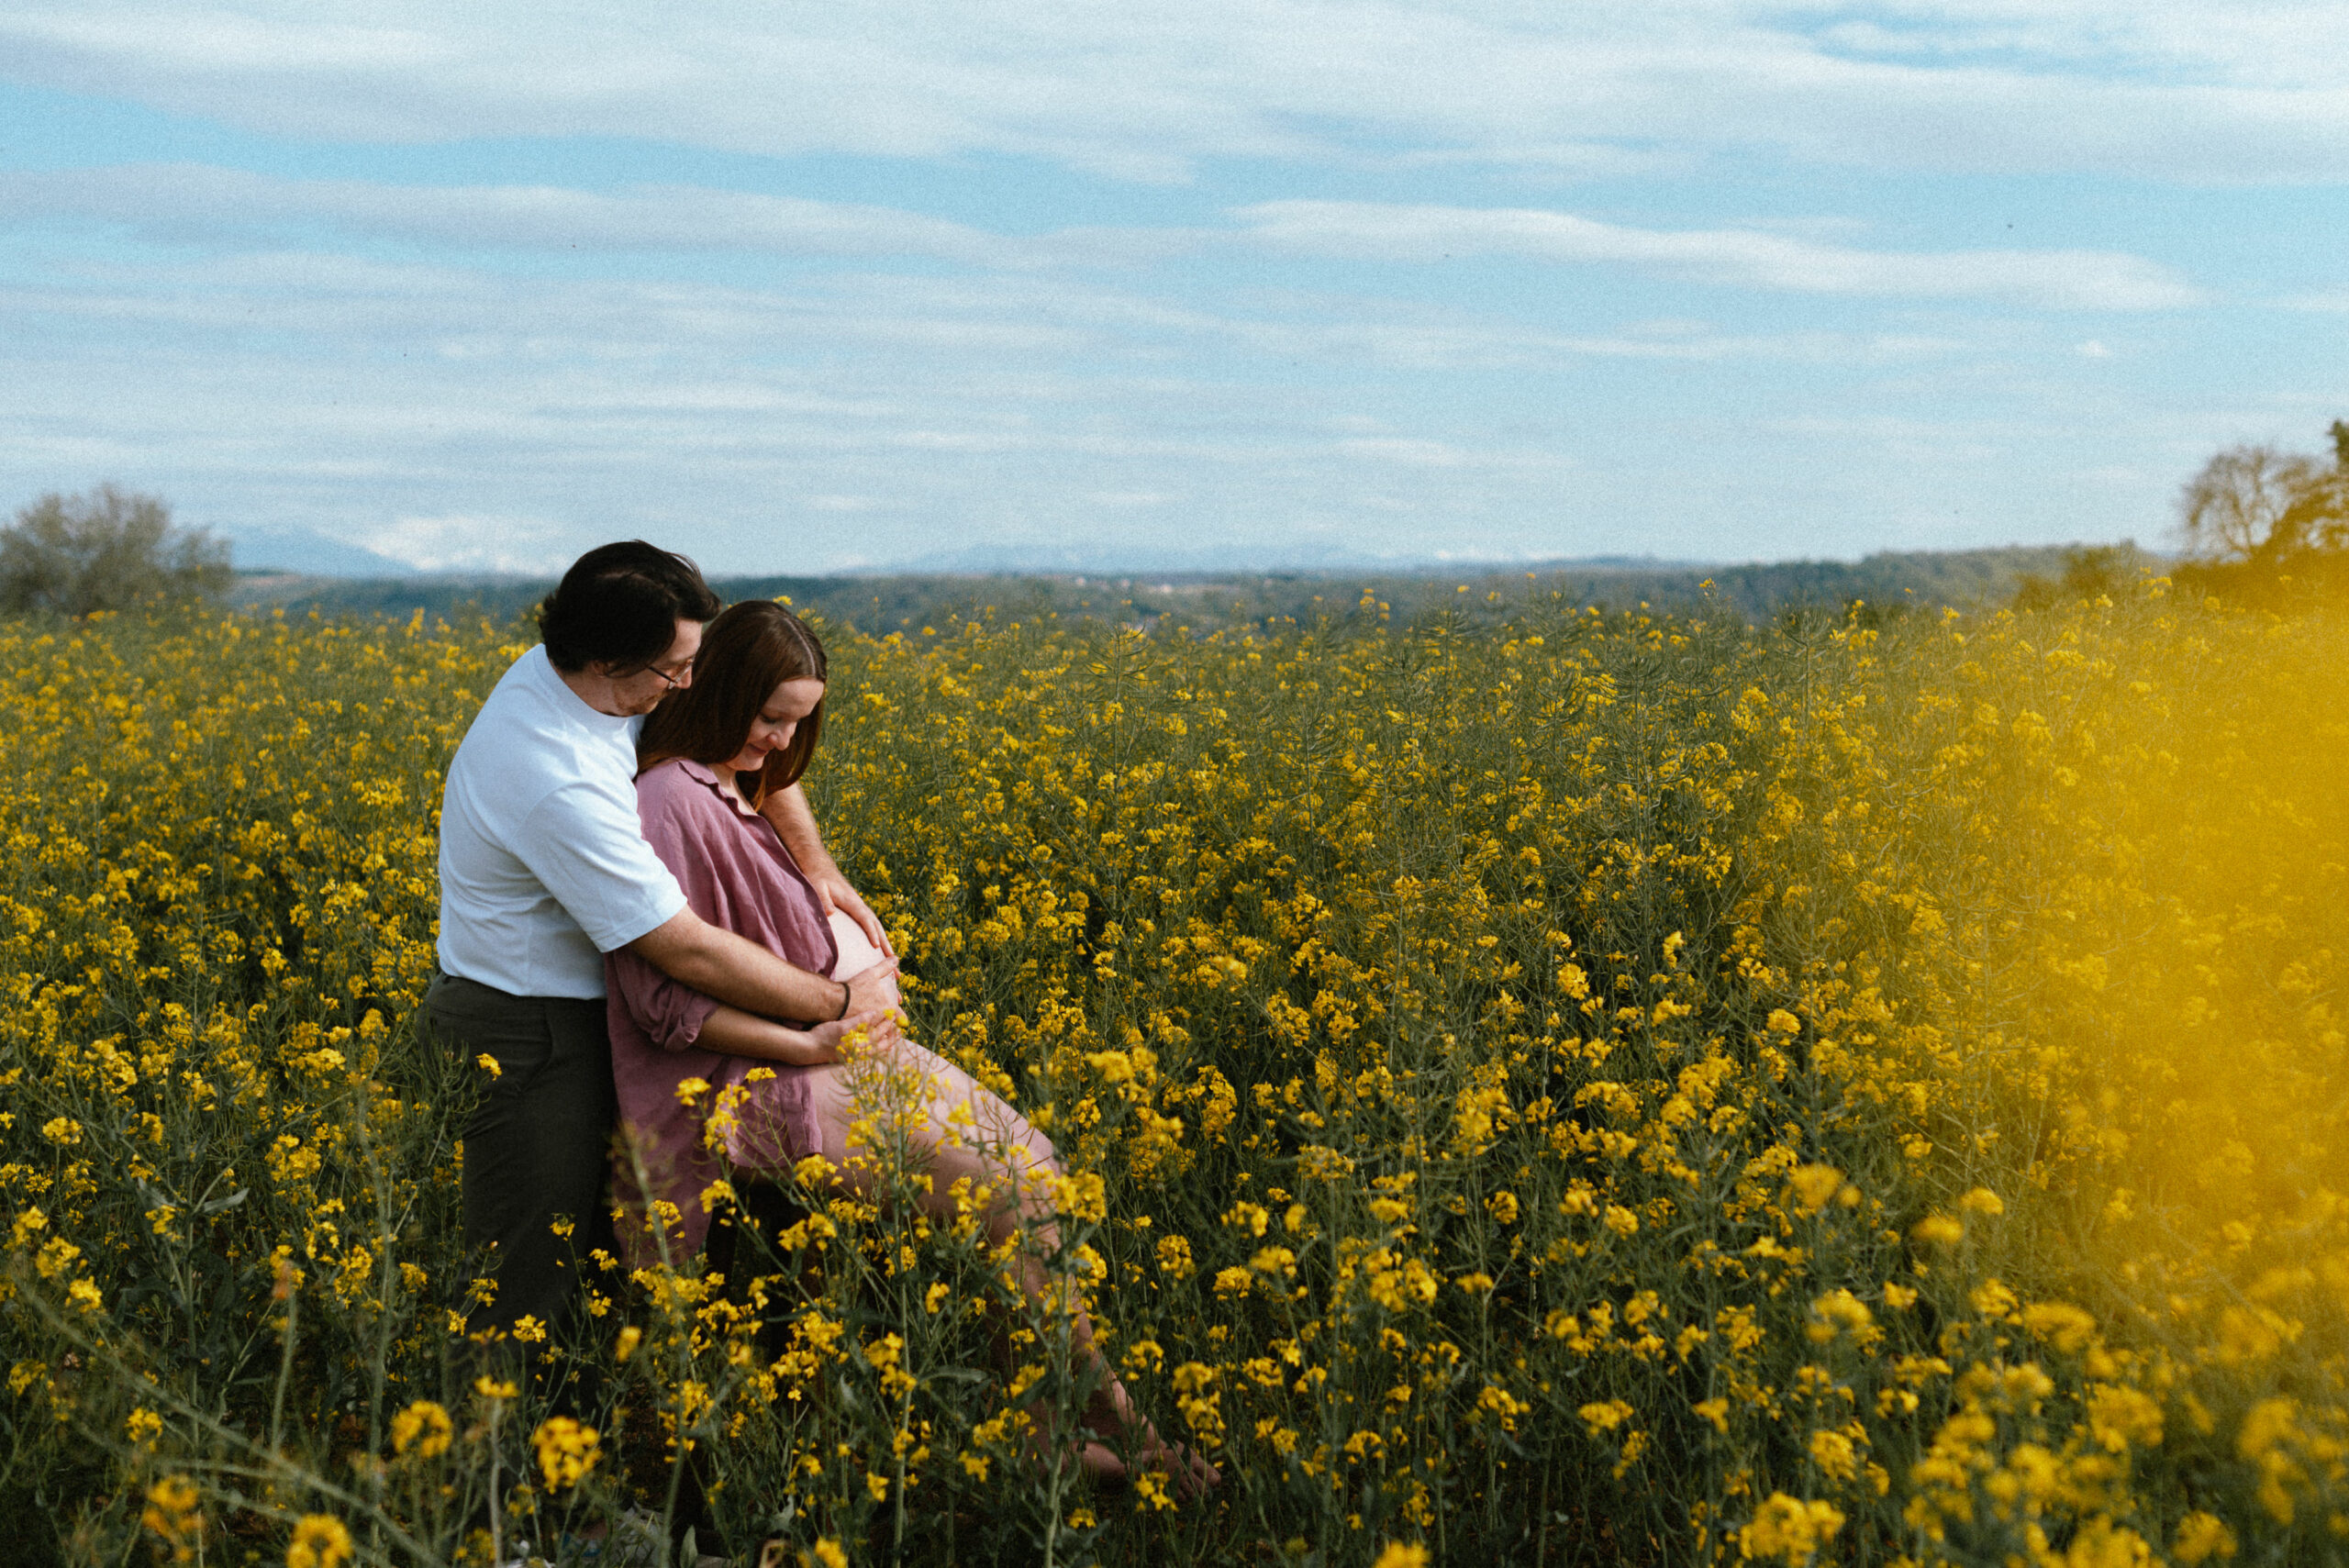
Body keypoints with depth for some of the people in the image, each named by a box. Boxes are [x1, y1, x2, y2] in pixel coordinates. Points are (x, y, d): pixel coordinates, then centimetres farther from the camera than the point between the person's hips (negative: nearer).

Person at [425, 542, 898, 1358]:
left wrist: (819, 868, 0)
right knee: (527, 1289, -2)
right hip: (528, 1038, -10)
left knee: (585, 1237, 15)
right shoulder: (558, 785, -33)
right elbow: (688, 952, -29)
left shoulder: (566, 668, -5)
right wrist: (840, 1001, -19)